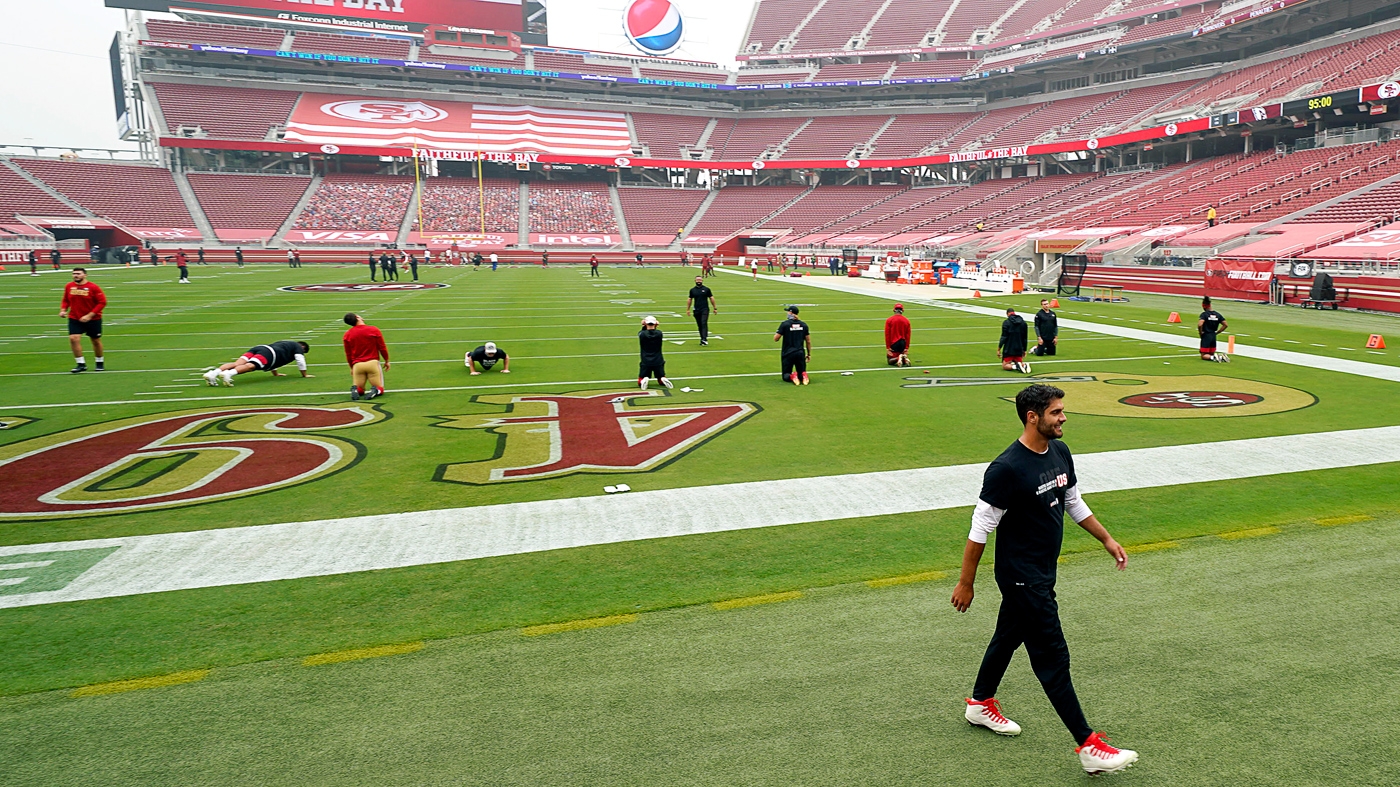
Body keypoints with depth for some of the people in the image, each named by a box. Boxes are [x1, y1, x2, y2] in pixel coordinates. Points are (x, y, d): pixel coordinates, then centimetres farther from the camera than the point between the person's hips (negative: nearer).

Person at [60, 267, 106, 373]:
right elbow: (65, 300, 15)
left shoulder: (93, 287, -12)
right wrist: (63, 310, -4)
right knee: (73, 339, -14)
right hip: (74, 319, 3)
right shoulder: (68, 286, 1)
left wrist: (89, 315, -18)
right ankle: (81, 364, -5)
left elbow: (102, 302, -12)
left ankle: (99, 363, 31)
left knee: (96, 341, 10)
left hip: (93, 319, -3)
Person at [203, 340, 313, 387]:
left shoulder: (285, 343, 43)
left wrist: (275, 373, 53)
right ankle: (228, 374, -55)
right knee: (250, 366, -29)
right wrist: (304, 374, 22)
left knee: (237, 364, -14)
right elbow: (300, 360, 11)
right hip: (268, 353, -7)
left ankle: (212, 373, -35)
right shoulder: (298, 347, 21)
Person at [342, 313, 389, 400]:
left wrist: (351, 367, 26)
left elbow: (348, 354, 11)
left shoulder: (347, 335, 3)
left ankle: (355, 389, -20)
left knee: (359, 390, 17)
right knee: (379, 388, 11)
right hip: (372, 363, -2)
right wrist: (387, 361, 18)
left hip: (357, 365, 2)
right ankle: (375, 390, -26)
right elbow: (382, 348, 2)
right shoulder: (374, 330, -3)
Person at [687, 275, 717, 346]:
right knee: (699, 325, 7)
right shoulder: (692, 290, 7)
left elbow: (711, 298, 7)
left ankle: (704, 339, -22)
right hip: (696, 310, 3)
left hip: (705, 309, -3)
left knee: (704, 324, -15)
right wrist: (688, 309, 12)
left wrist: (715, 308, 6)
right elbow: (689, 299, 15)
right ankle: (702, 339, 17)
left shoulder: (706, 289, 2)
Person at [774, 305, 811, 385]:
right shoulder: (803, 324, 5)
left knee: (786, 376, 11)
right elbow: (808, 341, 9)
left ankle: (792, 376, -24)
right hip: (800, 353, 3)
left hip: (788, 354, -3)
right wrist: (809, 354, 19)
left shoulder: (785, 324, -7)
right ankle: (803, 376, -19)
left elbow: (776, 339, -7)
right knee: (802, 373, 18)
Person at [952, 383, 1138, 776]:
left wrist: (1107, 541, 19)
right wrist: (966, 583, -15)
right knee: (1052, 657, -3)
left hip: (1043, 571, 9)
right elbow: (981, 528, -20)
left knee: (1009, 635, 22)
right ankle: (1088, 747, 5)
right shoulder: (1006, 469, -24)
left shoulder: (1060, 453, 2)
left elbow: (1074, 503, 18)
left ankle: (980, 704, 41)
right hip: (1021, 577, -9)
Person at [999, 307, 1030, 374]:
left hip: (1008, 349, -5)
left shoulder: (1006, 322, -8)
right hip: (1019, 349, 5)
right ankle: (1025, 365, -14)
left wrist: (999, 349, -7)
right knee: (1020, 362, 21)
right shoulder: (1023, 322, 8)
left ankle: (1015, 366, -25)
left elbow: (1003, 337, -13)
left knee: (1005, 366, 5)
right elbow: (1025, 338, 13)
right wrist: (1024, 350, 23)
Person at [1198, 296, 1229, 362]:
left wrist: (1200, 332, -11)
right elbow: (1226, 325, 8)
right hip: (1213, 336, 6)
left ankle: (1213, 357, -25)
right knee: (1211, 354, 17)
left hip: (1206, 336, -6)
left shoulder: (1204, 314, -12)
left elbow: (1200, 324, -28)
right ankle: (1221, 356, -9)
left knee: (1203, 356, 2)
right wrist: (1217, 332, 12)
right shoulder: (1217, 314, 7)